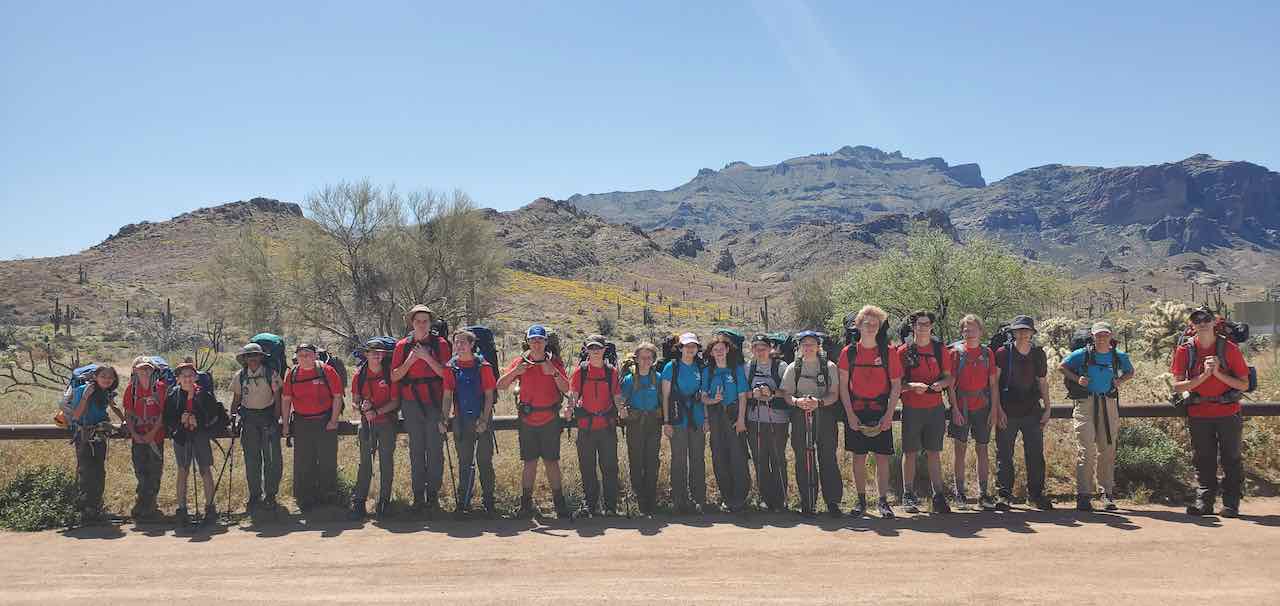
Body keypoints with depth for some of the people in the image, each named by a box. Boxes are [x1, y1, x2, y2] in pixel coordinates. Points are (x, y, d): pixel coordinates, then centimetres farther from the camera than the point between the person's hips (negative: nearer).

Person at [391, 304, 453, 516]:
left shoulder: (440, 344, 2)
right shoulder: (403, 346, 8)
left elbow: (445, 373, -6)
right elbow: (394, 376, 4)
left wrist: (427, 357, -15)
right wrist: (410, 359, -9)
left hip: (435, 403, -2)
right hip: (411, 404, 2)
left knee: (435, 450, -2)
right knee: (416, 451, 5)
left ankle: (433, 496, 4)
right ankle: (418, 496, 10)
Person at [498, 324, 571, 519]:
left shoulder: (554, 361, 1)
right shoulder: (521, 362, 3)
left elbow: (566, 389, -6)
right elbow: (500, 386, -2)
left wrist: (554, 372, -21)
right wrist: (514, 372, -18)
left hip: (550, 420, -1)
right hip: (527, 420, 1)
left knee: (551, 462, 0)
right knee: (529, 463, 5)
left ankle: (560, 503, 7)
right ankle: (526, 505, 12)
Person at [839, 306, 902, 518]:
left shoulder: (888, 353, 1)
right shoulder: (848, 352, 1)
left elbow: (896, 386, 2)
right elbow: (843, 386, 1)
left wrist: (889, 415, -6)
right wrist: (850, 414, -7)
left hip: (881, 413, 0)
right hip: (856, 412, 0)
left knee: (882, 458, 2)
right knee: (859, 457, 5)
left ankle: (883, 501, 11)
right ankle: (861, 500, 14)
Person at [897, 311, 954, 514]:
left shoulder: (939, 349, 8)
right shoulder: (903, 351, -1)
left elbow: (950, 377, 12)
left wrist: (942, 383, -9)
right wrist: (911, 386, -20)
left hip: (935, 408, 2)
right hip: (912, 409, -2)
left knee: (934, 453, 7)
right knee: (910, 453, 3)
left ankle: (938, 496, 11)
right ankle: (908, 496, 11)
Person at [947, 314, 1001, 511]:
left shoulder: (987, 353, 6)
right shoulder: (956, 352, -1)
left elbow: (993, 383, 6)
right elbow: (950, 384, -3)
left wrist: (994, 408, -1)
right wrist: (955, 408, -10)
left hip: (983, 406, 2)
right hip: (961, 407, -2)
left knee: (982, 449, 6)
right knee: (960, 449, 2)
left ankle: (984, 494, 11)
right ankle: (960, 494, 8)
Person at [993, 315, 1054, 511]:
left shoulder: (1038, 354, 7)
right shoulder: (1003, 353, -4)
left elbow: (1043, 382, 13)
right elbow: (994, 382, -5)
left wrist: (1047, 408, 7)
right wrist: (999, 410, -10)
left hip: (1032, 412, 3)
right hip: (1007, 412, -3)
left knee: (1036, 454, 6)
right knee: (1004, 455, 1)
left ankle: (1036, 494, 17)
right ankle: (1003, 495, 8)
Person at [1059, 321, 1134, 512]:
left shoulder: (1119, 357, 8)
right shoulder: (1082, 354, 0)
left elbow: (1130, 372, 25)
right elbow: (1061, 367, 8)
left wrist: (1120, 380, 5)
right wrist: (1076, 378, -7)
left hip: (1109, 405, 3)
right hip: (1085, 403, -3)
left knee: (1107, 450, 8)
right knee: (1085, 450, -9)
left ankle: (1108, 493, 18)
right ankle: (1083, 495, -7)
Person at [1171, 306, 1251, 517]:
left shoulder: (1229, 348, -5)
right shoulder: (1185, 350, -2)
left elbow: (1244, 384, -5)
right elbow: (1177, 385, -7)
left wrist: (1218, 373, -18)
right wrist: (1204, 375, -18)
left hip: (1228, 412, -1)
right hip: (1198, 413, 1)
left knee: (1231, 460, 5)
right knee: (1203, 460, 7)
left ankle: (1231, 504, 12)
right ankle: (1204, 502, 13)